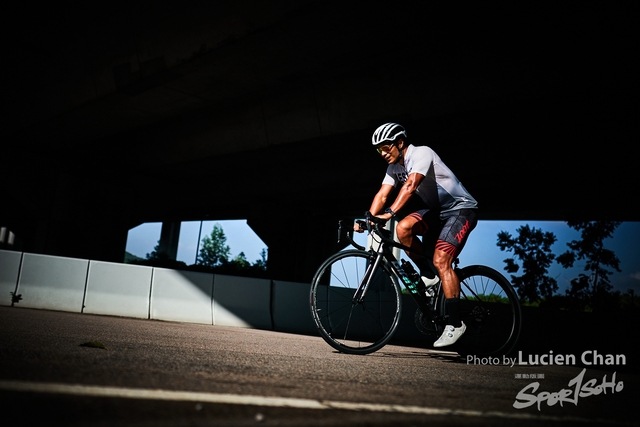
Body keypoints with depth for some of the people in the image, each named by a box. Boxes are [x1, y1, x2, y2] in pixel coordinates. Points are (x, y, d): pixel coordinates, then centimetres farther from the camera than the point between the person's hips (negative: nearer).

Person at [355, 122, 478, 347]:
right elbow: (382, 195, -7)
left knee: (441, 259, -23)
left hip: (460, 209, -7)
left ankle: (455, 323, -16)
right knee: (403, 228, -22)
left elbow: (410, 185, -36)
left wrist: (390, 213, -46)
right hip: (436, 211, 7)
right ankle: (428, 275, -2)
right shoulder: (394, 166, 3)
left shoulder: (422, 153, -21)